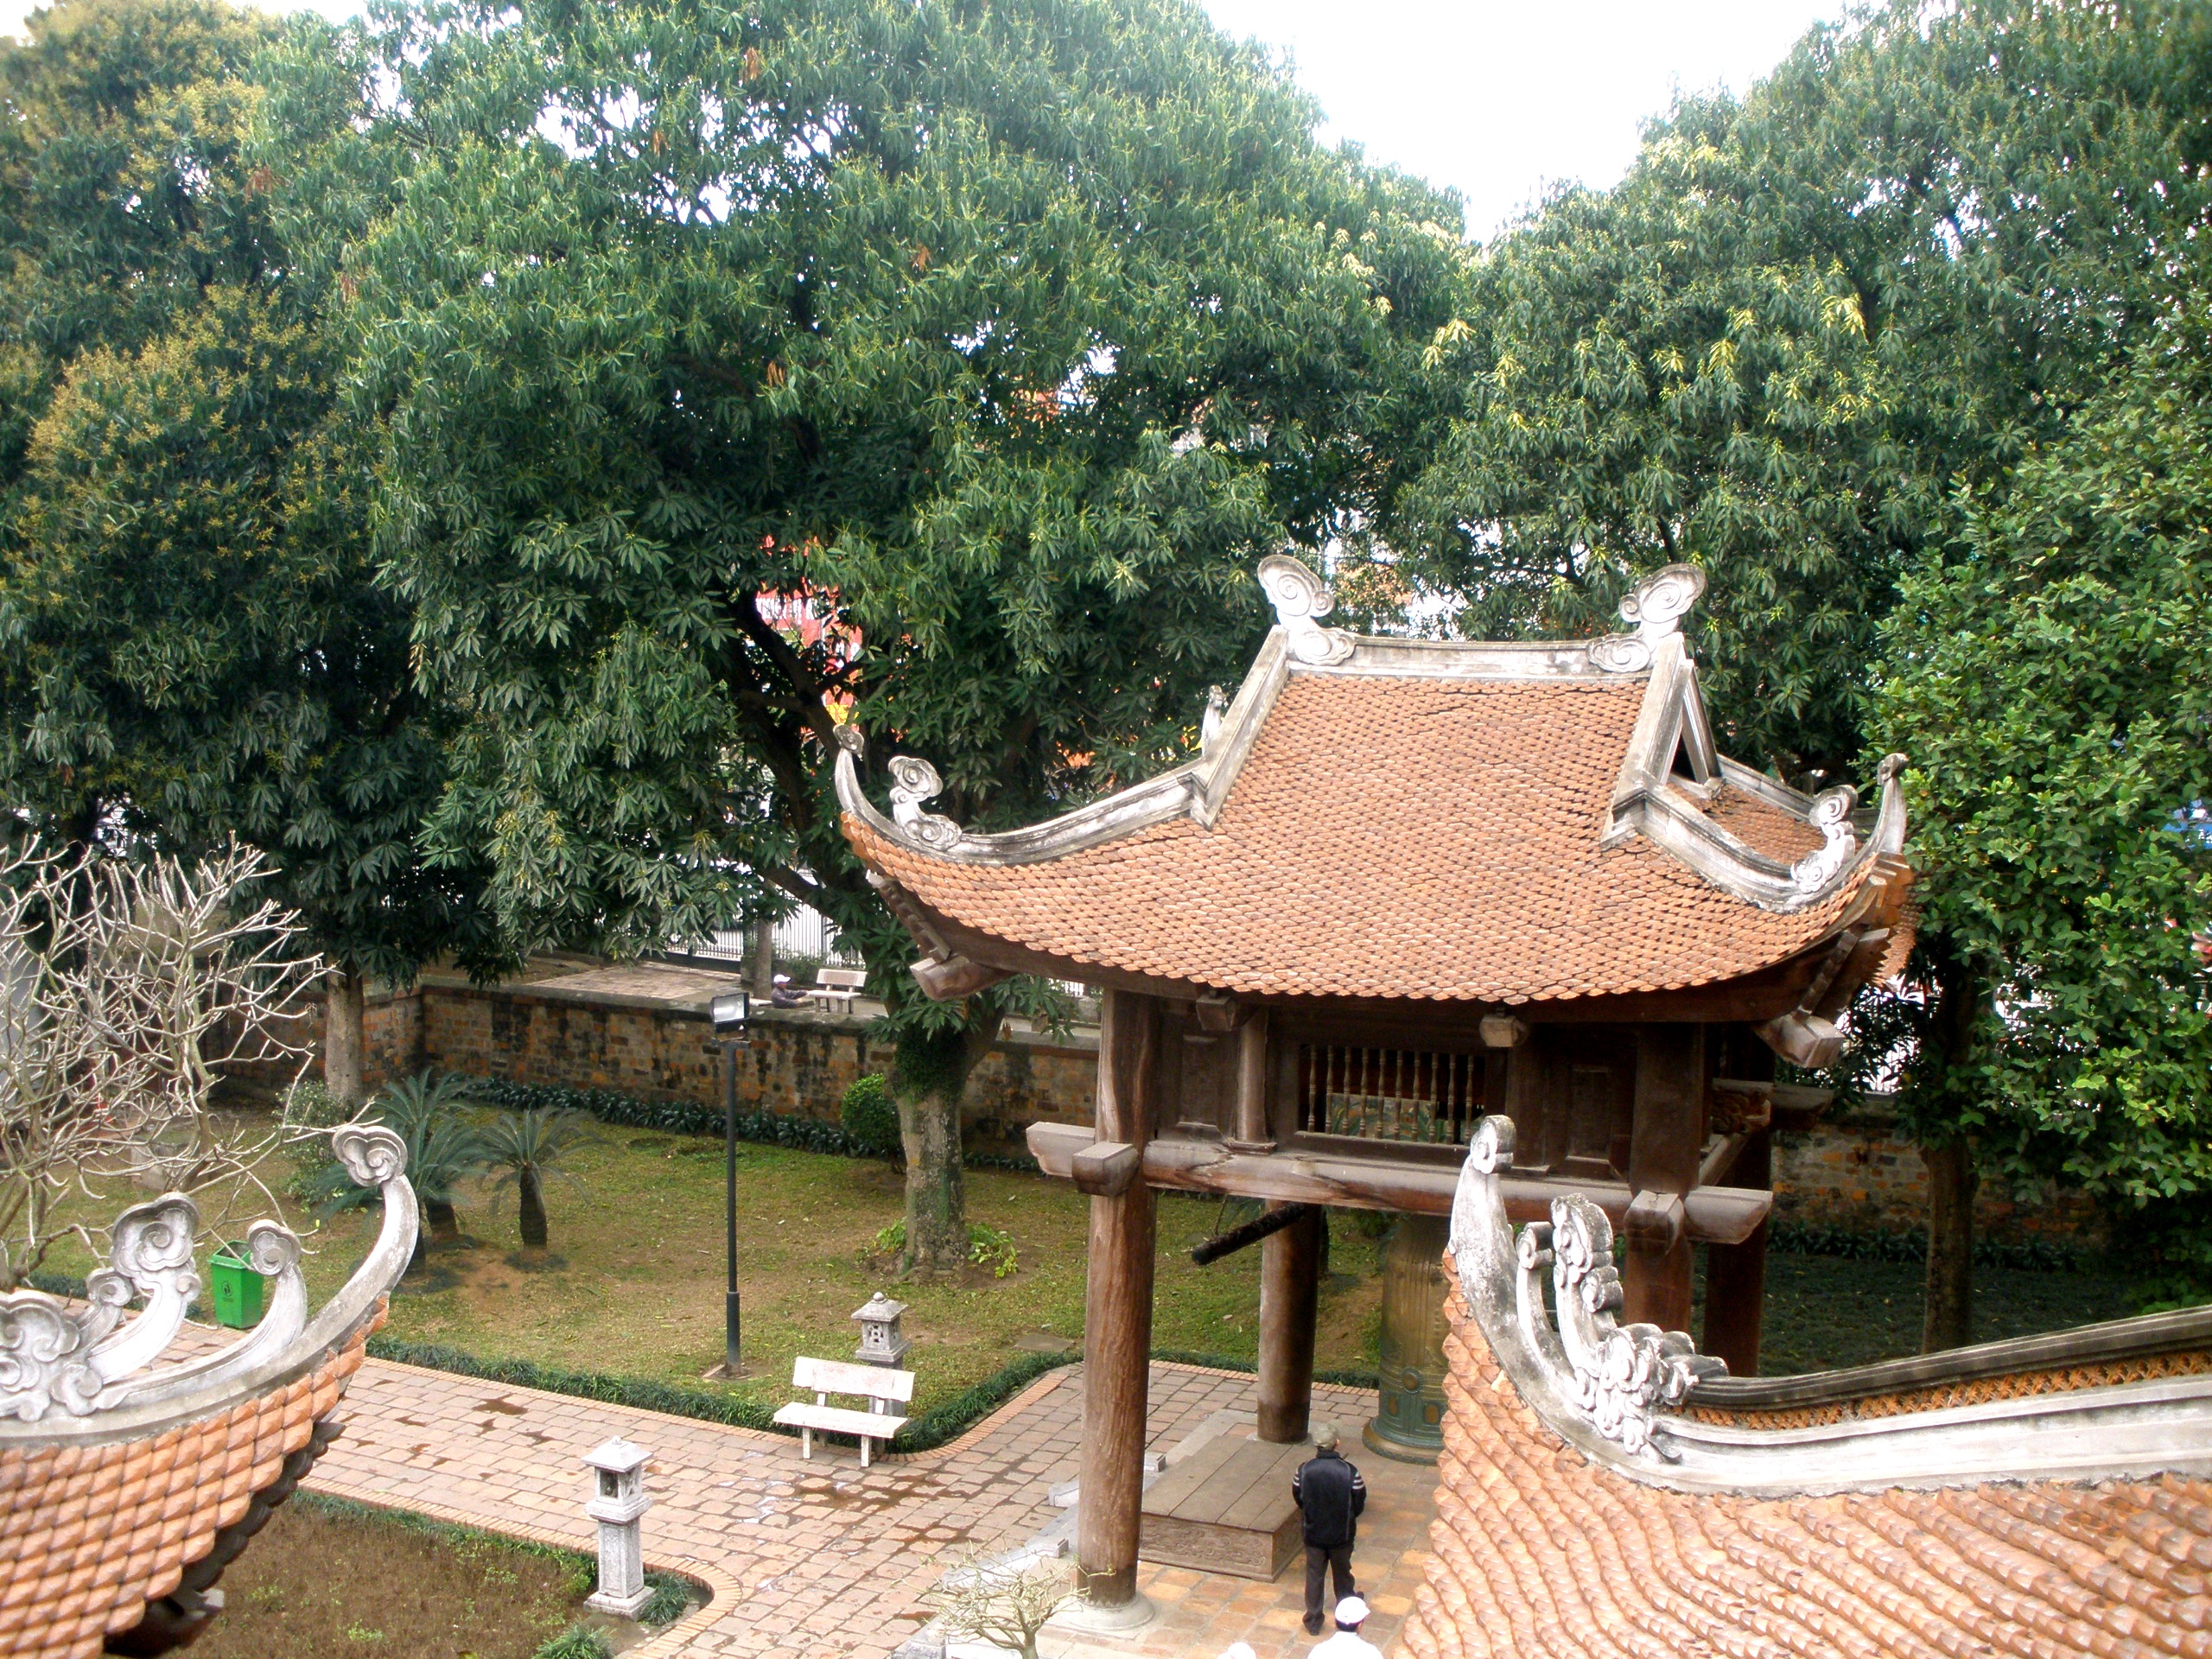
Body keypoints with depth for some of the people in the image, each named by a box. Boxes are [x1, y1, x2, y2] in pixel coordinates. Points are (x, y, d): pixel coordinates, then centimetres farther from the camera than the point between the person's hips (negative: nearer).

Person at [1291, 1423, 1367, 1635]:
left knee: (1314, 1576, 16)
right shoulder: (1349, 1471, -21)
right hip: (1342, 1535, 0)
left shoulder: (1304, 1470, -18)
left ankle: (1313, 1621, 24)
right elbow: (1359, 1504, -10)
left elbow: (1298, 1500, -3)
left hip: (1314, 1533, 0)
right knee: (1342, 1574, 22)